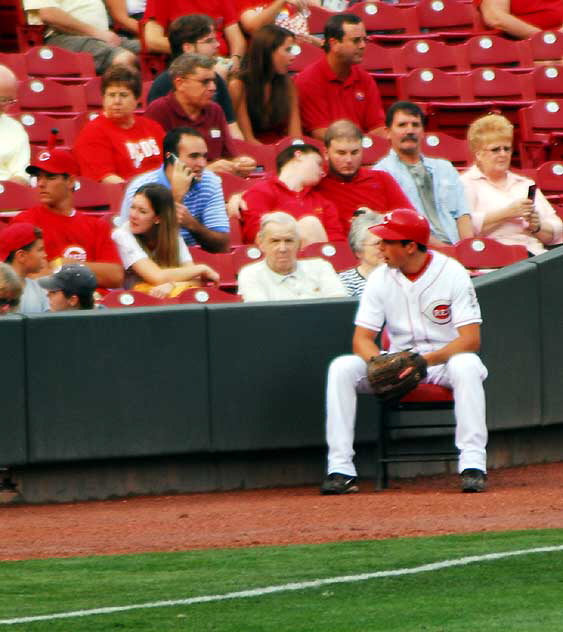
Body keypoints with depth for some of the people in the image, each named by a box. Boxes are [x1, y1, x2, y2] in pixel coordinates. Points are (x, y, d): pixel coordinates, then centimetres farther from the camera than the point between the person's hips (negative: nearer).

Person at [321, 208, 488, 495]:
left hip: (444, 360, -3)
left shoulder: (452, 273, -13)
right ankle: (341, 469, -24)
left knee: (466, 365, -38)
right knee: (342, 368, -20)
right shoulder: (381, 278, -2)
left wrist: (425, 360, -34)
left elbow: (471, 339, -20)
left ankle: (473, 464, -38)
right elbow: (362, 339, -5)